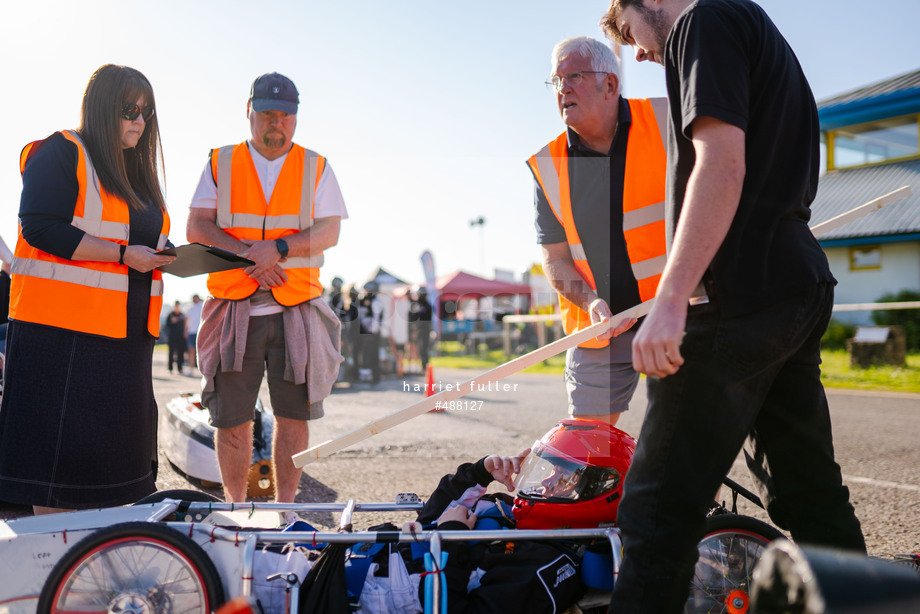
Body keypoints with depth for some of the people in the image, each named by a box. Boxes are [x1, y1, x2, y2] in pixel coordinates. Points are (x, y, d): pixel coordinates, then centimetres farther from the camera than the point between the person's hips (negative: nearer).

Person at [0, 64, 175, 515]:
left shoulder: (137, 171, 20)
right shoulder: (60, 154, -5)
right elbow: (41, 228, -16)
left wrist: (159, 258, 3)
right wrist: (123, 254, -19)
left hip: (124, 332, 8)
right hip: (63, 328, -8)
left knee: (111, 439, 10)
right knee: (60, 444, -5)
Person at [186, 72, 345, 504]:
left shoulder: (316, 168, 10)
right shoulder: (220, 164, 11)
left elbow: (329, 231, -2)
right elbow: (196, 228, 1)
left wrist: (277, 248, -18)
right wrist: (248, 254, -14)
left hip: (296, 310, 0)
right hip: (234, 310, 0)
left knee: (293, 414, 2)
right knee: (231, 417, 2)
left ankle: (285, 506, 15)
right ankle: (235, 507, 18)